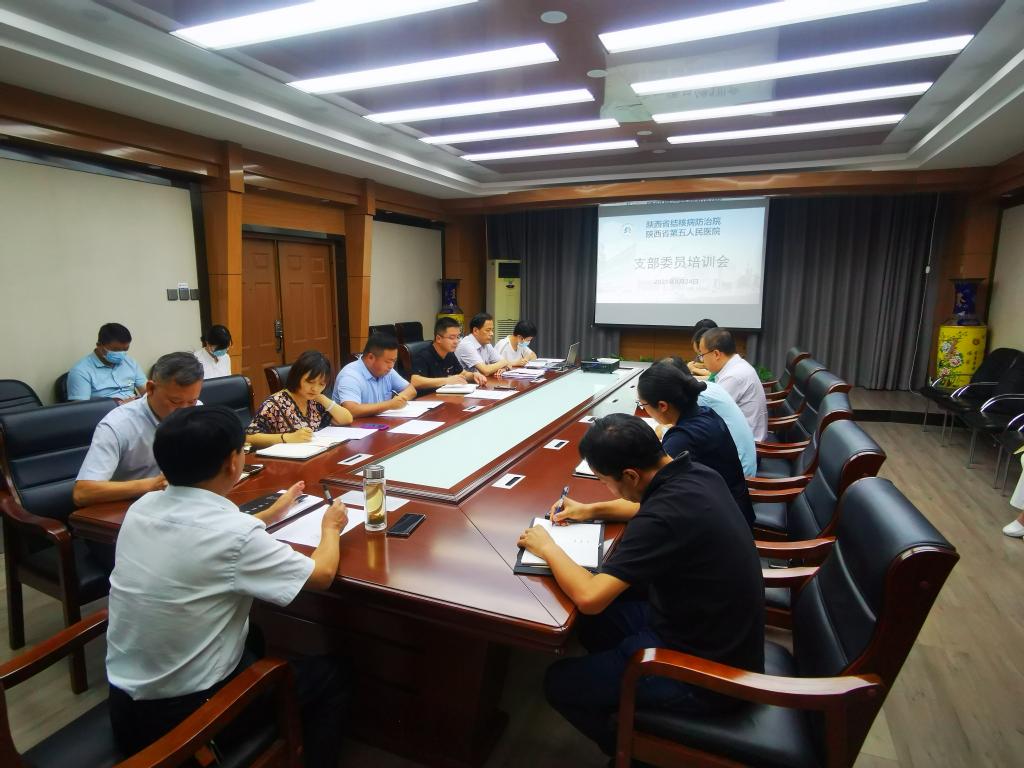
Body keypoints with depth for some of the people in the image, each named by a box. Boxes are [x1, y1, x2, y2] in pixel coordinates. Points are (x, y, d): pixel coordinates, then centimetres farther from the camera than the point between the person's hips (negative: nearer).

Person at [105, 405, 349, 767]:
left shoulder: (142, 506, -7)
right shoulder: (234, 534, -28)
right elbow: (323, 574, -14)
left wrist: (273, 512, 24)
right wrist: (330, 526, 4)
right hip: (185, 715, -7)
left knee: (257, 639, 30)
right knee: (330, 674, 12)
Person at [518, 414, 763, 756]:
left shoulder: (665, 517, -34)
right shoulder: (695, 473, -6)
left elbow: (589, 597, -32)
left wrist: (547, 548, -14)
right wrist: (591, 511, 11)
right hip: (719, 631, 8)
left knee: (558, 682, 5)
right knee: (594, 621, 19)